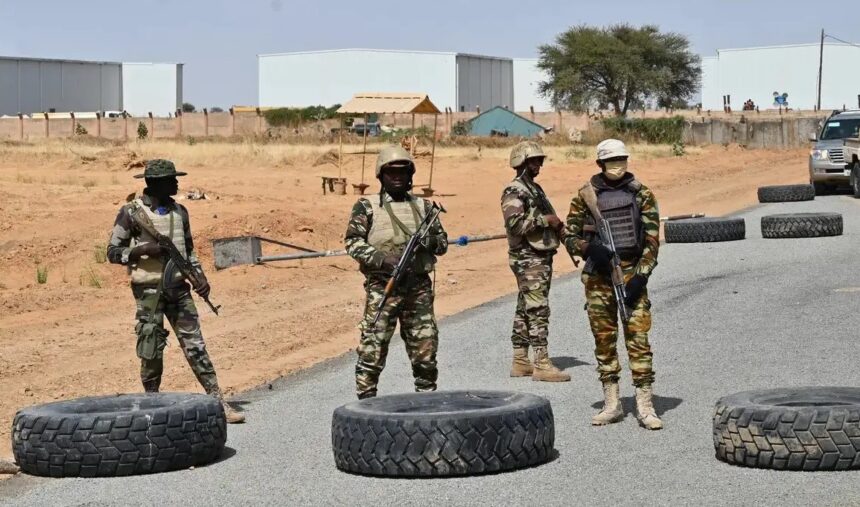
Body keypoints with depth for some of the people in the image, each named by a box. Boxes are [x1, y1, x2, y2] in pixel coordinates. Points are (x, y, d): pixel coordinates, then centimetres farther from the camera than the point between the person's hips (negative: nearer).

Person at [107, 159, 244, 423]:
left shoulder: (179, 211, 11)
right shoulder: (131, 212, -4)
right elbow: (113, 252, -3)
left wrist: (199, 276, 5)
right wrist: (143, 250, -18)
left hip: (178, 288, 4)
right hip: (149, 290, -4)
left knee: (195, 347, 1)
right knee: (151, 352, -1)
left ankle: (219, 403, -1)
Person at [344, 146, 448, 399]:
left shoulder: (423, 206, 14)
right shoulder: (367, 207, 3)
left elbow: (443, 243, 15)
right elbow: (352, 242, -4)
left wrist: (430, 240, -8)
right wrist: (381, 259, -18)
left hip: (419, 287, 4)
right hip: (382, 287, -3)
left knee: (426, 348, 7)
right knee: (372, 350, -5)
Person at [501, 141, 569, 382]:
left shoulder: (535, 189, 19)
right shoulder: (514, 191, -12)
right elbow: (514, 223, -25)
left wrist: (557, 225, 8)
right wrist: (545, 219, -19)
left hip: (542, 256, 10)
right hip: (527, 258, -10)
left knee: (525, 309, 12)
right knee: (538, 310, -11)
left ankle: (520, 362, 16)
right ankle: (541, 364, -11)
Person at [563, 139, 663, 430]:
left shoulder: (642, 195, 2)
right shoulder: (586, 196, 4)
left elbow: (652, 240, -1)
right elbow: (569, 235, 6)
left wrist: (640, 276, -11)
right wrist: (588, 248, -15)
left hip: (632, 272, -1)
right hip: (598, 274, 2)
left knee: (638, 337, -7)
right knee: (604, 339, 6)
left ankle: (645, 405, -4)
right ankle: (611, 404, 15)